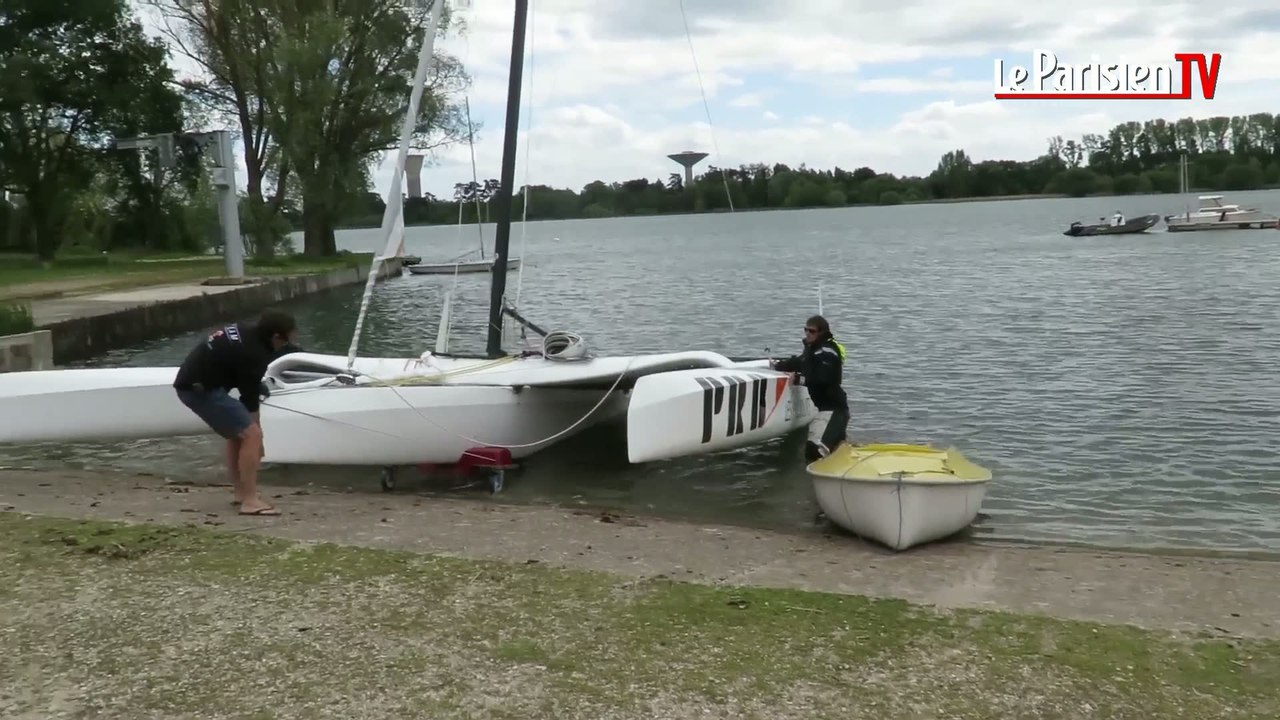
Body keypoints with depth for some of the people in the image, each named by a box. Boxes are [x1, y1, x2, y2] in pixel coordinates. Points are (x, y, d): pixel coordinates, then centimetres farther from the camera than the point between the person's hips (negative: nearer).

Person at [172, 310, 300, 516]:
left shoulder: (246, 333, 8)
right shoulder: (253, 354, -18)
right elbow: (249, 401, -11)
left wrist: (255, 385, 17)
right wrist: (257, 442, -2)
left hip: (192, 381, 10)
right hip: (199, 388, -10)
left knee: (237, 432, 21)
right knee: (251, 434, -12)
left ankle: (241, 492, 26)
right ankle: (250, 500, -12)